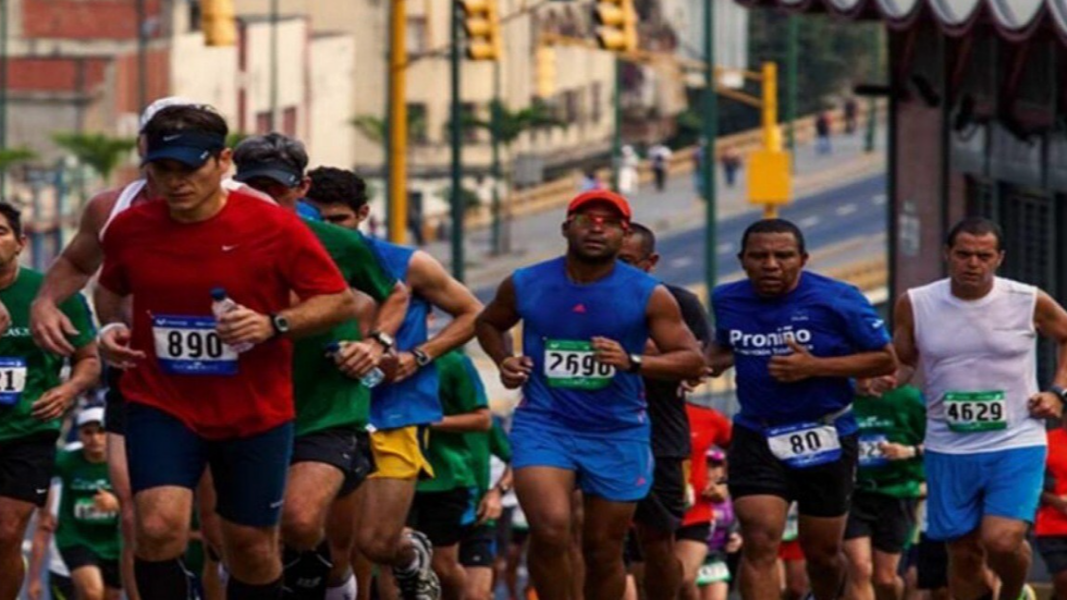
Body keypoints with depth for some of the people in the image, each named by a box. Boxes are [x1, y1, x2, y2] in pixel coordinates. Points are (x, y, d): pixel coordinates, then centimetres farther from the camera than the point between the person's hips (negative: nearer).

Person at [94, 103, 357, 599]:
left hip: (256, 412, -1)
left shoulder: (274, 228, -12)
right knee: (158, 527, -21)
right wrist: (111, 327, -3)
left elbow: (340, 301, -6)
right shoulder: (129, 228, -4)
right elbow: (110, 288, 19)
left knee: (251, 547, 9)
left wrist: (274, 324, -22)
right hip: (161, 405, 1)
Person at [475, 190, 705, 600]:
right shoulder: (524, 286, 1)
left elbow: (693, 361, -5)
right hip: (543, 424, -1)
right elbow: (488, 323, 22)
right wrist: (504, 361, 1)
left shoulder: (649, 296, -4)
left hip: (618, 432, 1)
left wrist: (632, 362, -21)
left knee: (603, 551, 8)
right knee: (550, 530, -22)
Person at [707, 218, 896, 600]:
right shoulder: (727, 300, 1)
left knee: (822, 551, 11)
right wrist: (710, 363, -2)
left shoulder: (837, 300, -12)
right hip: (756, 436, 1)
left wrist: (815, 367, -21)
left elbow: (886, 360, -9)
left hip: (825, 437, -1)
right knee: (759, 542, -17)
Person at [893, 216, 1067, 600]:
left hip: (1017, 443, -2)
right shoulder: (915, 305, -2)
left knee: (1002, 540, -18)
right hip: (948, 449, 2)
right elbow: (898, 360, 12)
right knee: (963, 553, 7)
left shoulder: (1029, 303, -4)